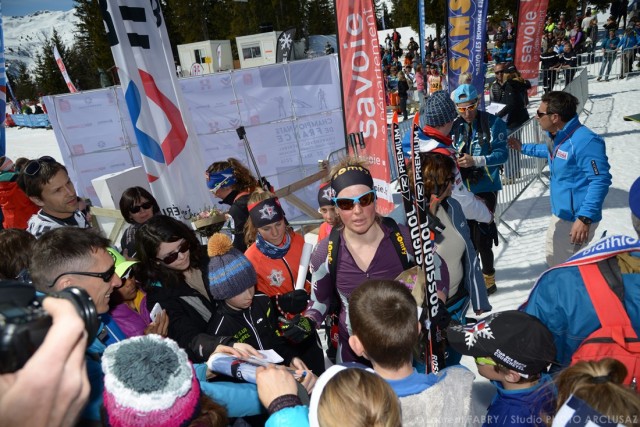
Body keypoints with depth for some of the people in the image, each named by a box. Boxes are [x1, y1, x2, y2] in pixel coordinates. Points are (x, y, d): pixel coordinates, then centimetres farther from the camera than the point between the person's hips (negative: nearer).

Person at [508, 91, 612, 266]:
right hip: (559, 213, 10)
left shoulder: (585, 141, -27)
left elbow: (600, 180, -29)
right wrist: (523, 148, 34)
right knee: (554, 260, 26)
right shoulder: (558, 136, 5)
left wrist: (585, 217, -34)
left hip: (576, 219, -10)